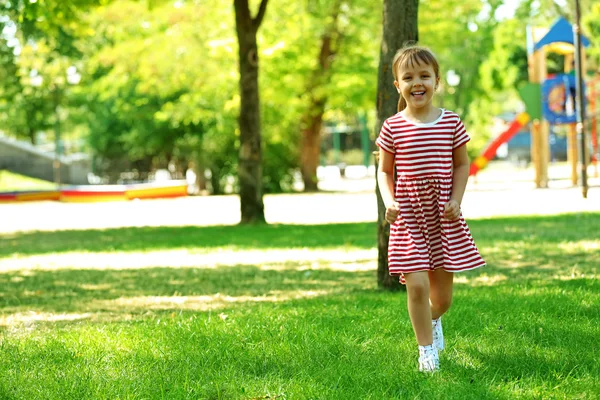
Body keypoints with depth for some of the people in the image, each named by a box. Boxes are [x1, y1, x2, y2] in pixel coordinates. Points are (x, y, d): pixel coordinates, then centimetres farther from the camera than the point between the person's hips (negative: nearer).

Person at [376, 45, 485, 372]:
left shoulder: (451, 123, 0)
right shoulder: (393, 127, -3)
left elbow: (462, 164, 10)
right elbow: (384, 171, 6)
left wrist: (456, 200, -3)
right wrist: (389, 201, -10)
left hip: (443, 215, 2)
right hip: (408, 216, -1)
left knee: (442, 293, 8)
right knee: (416, 285, -12)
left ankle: (434, 319, 44)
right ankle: (426, 349, 6)